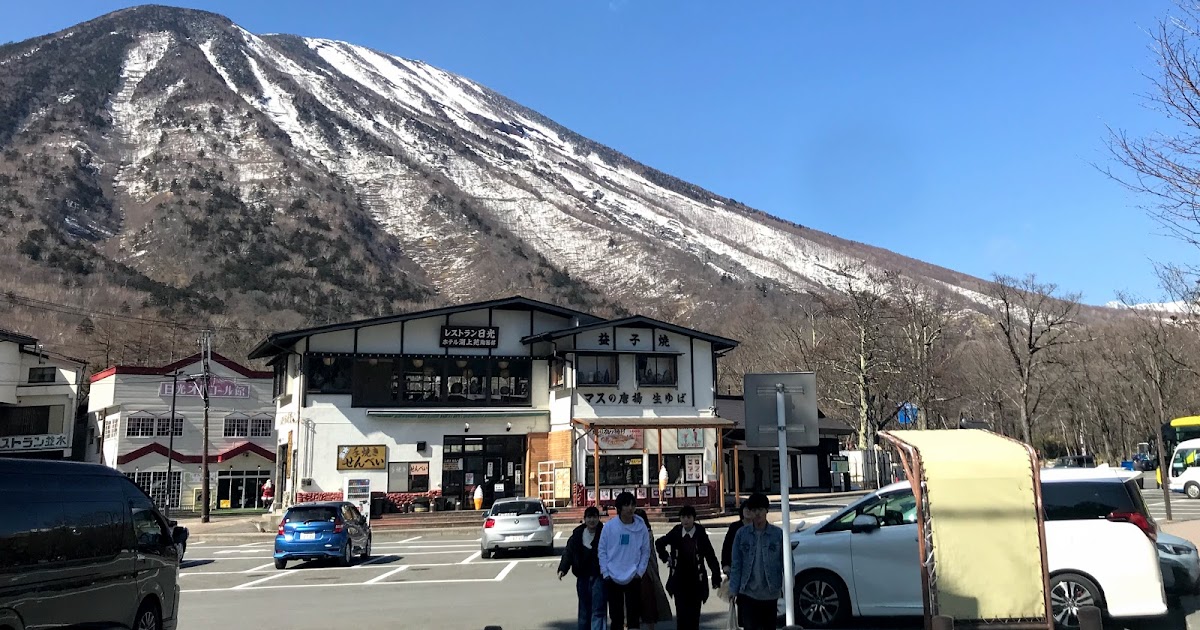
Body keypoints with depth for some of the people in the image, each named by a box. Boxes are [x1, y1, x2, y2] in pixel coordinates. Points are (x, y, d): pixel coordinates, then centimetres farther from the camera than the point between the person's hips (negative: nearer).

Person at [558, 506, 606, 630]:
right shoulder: (577, 534, 6)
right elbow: (568, 553, 7)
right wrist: (562, 569, -5)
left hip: (599, 576, -4)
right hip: (583, 576, 5)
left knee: (598, 610, -9)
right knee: (584, 609, 15)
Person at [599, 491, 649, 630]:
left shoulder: (641, 526, -4)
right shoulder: (609, 526, -7)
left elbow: (646, 551, 3)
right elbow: (602, 550, 0)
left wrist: (640, 571, -4)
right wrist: (605, 572, -4)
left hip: (633, 578, 0)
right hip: (612, 578, 0)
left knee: (634, 616, 3)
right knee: (616, 616, 9)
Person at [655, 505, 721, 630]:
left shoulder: (701, 535, -9)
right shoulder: (675, 533, -3)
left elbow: (711, 557, -7)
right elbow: (659, 543, 17)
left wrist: (716, 578, -10)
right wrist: (666, 557, 8)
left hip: (696, 582, -1)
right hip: (679, 581, 1)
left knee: (694, 615, 6)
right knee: (681, 614, -3)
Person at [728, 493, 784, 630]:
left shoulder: (778, 534, -3)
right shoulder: (742, 533, 0)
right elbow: (736, 564, 2)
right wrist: (733, 589, -4)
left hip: (770, 594, 0)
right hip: (748, 593, 0)